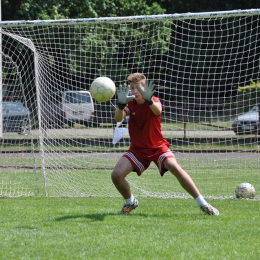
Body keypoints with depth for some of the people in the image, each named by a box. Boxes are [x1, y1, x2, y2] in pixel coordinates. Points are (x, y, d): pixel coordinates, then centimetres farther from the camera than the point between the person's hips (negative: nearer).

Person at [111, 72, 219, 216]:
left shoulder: (154, 101, -12)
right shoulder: (130, 104, -6)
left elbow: (157, 110, -39)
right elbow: (118, 118, -27)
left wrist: (149, 100, -63)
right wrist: (120, 104, -51)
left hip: (157, 147, -2)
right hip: (137, 149, 2)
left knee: (175, 167, -28)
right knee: (116, 175, -17)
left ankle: (203, 204, -21)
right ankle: (130, 202, 13)